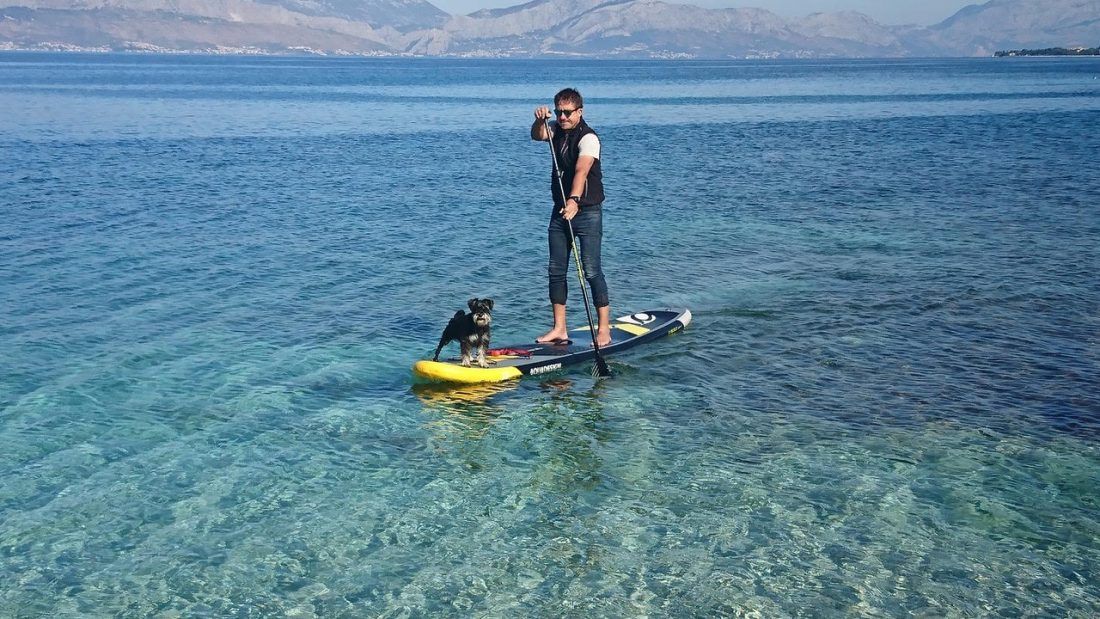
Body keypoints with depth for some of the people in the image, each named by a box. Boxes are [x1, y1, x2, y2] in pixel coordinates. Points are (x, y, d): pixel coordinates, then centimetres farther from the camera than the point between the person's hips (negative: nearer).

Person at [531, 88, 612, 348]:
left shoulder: (588, 138, -17)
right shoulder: (558, 131, 9)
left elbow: (581, 170, -32)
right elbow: (537, 136, -3)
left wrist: (574, 200, -47)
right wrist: (539, 120, -24)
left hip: (587, 212, -7)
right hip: (561, 210, 8)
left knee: (592, 271, -8)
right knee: (556, 271, 7)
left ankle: (604, 328, -1)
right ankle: (559, 329, 13)